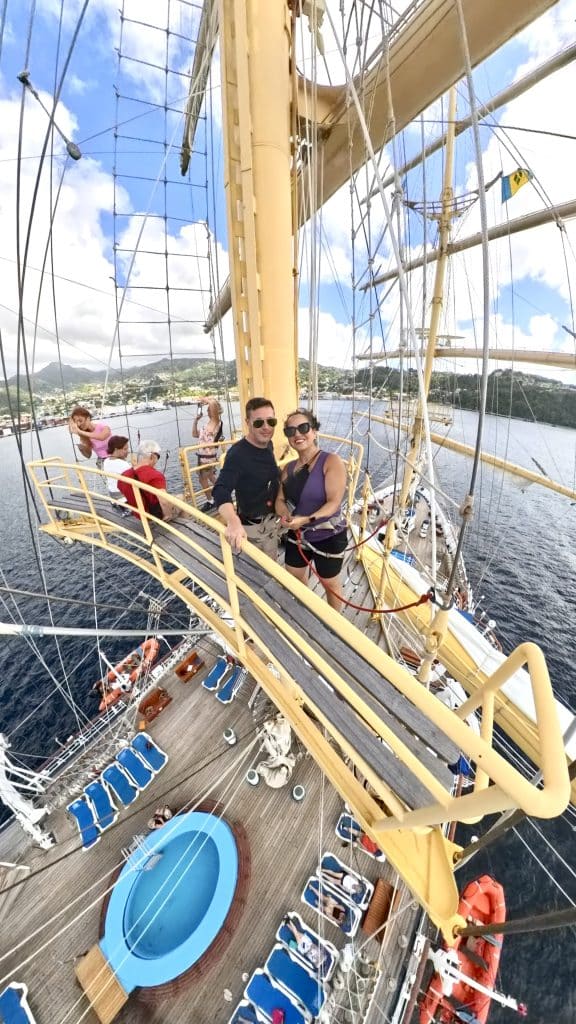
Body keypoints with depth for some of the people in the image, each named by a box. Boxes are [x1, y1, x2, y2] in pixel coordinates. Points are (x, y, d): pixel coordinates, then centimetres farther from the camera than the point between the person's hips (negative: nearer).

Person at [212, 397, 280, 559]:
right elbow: (221, 491, -39)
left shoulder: (269, 444, -2)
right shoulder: (238, 453, -27)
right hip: (251, 526, -7)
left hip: (271, 520, 7)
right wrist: (233, 522, -56)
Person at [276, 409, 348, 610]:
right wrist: (287, 516, -20)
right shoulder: (288, 468, 2)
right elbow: (280, 500, 2)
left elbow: (334, 502, -24)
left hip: (328, 537, -6)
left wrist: (307, 520, -38)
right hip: (297, 536, 6)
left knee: (330, 584, 17)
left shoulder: (332, 461, -18)